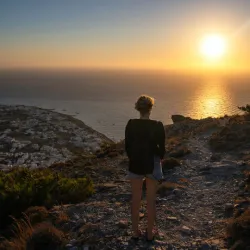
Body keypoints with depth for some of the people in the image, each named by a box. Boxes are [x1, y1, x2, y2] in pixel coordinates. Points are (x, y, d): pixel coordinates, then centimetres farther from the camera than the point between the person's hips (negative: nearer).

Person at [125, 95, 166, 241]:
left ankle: (136, 232, 25)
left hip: (135, 164, 2)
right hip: (152, 164, -1)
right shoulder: (158, 126, -15)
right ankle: (150, 233, 24)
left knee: (136, 199, 14)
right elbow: (162, 148, -7)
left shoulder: (131, 124, -9)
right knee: (151, 200, 12)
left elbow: (127, 146, -1)